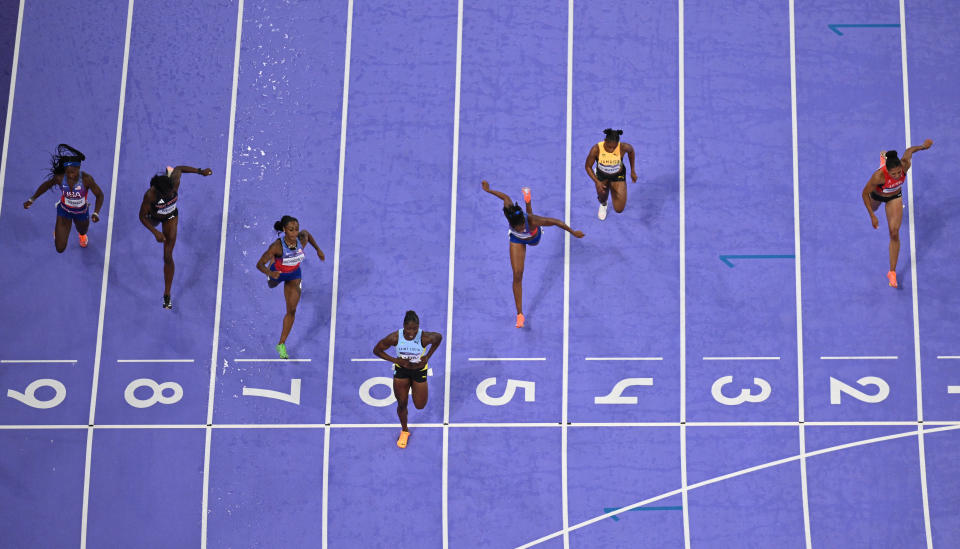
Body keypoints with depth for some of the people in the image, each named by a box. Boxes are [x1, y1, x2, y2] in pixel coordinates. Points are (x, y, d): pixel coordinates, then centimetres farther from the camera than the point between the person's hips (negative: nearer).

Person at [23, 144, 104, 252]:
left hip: (81, 212, 0)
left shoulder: (86, 179, -32)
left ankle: (82, 234, 75)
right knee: (60, 249, 0)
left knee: (82, 231, 34)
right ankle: (58, 230, 36)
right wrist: (32, 199, -8)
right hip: (64, 211, 0)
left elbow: (99, 195, -22)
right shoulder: (59, 178, -27)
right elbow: (46, 185, -5)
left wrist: (96, 213, -37)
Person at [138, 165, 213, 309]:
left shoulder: (174, 182, -37)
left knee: (168, 257, -3)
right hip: (154, 217, 0)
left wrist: (200, 171, -15)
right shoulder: (150, 195, -42)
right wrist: (155, 233, -37)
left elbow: (179, 168, -15)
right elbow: (142, 216, -28)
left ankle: (167, 295, 7)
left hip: (170, 217, 0)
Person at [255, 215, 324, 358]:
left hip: (294, 274, 1)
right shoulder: (277, 246, -41)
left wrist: (318, 250, 2)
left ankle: (281, 344, 11)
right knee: (272, 285, 38)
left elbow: (306, 233, -6)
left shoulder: (302, 240, -32)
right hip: (277, 271, -1)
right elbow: (259, 264, -36)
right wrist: (270, 273, -56)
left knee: (292, 310, -5)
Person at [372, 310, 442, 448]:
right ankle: (404, 431, 40)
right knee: (401, 404, 13)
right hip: (401, 370, 1)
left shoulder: (425, 337, -31)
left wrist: (428, 356, -13)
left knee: (420, 406, 10)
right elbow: (377, 350, -14)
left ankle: (414, 387, 44)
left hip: (419, 371, 0)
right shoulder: (395, 337, -28)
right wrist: (396, 360, -24)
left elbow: (439, 337, -8)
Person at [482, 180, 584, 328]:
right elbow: (506, 197, -21)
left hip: (533, 238, 0)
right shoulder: (509, 209, -43)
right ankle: (520, 314, 5)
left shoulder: (532, 220, -48)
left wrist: (573, 233, -24)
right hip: (517, 240, 0)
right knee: (517, 275, -5)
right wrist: (488, 190, -8)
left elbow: (556, 222, -35)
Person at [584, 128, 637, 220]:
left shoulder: (623, 147, -32)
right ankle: (603, 204, 55)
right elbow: (588, 166, -17)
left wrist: (632, 171, 2)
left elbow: (631, 151, -6)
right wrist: (597, 182, -27)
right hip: (601, 175, 0)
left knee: (619, 209, -1)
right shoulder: (596, 149, -32)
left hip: (618, 176, 0)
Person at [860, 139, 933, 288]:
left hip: (894, 197, 1)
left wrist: (923, 146, 7)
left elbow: (909, 151, -14)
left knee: (894, 233, -7)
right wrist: (872, 216, -30)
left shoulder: (905, 164, -38)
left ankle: (892, 272, 4)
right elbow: (864, 193, -30)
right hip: (877, 195, -1)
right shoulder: (879, 175, -45)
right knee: (873, 209, 38)